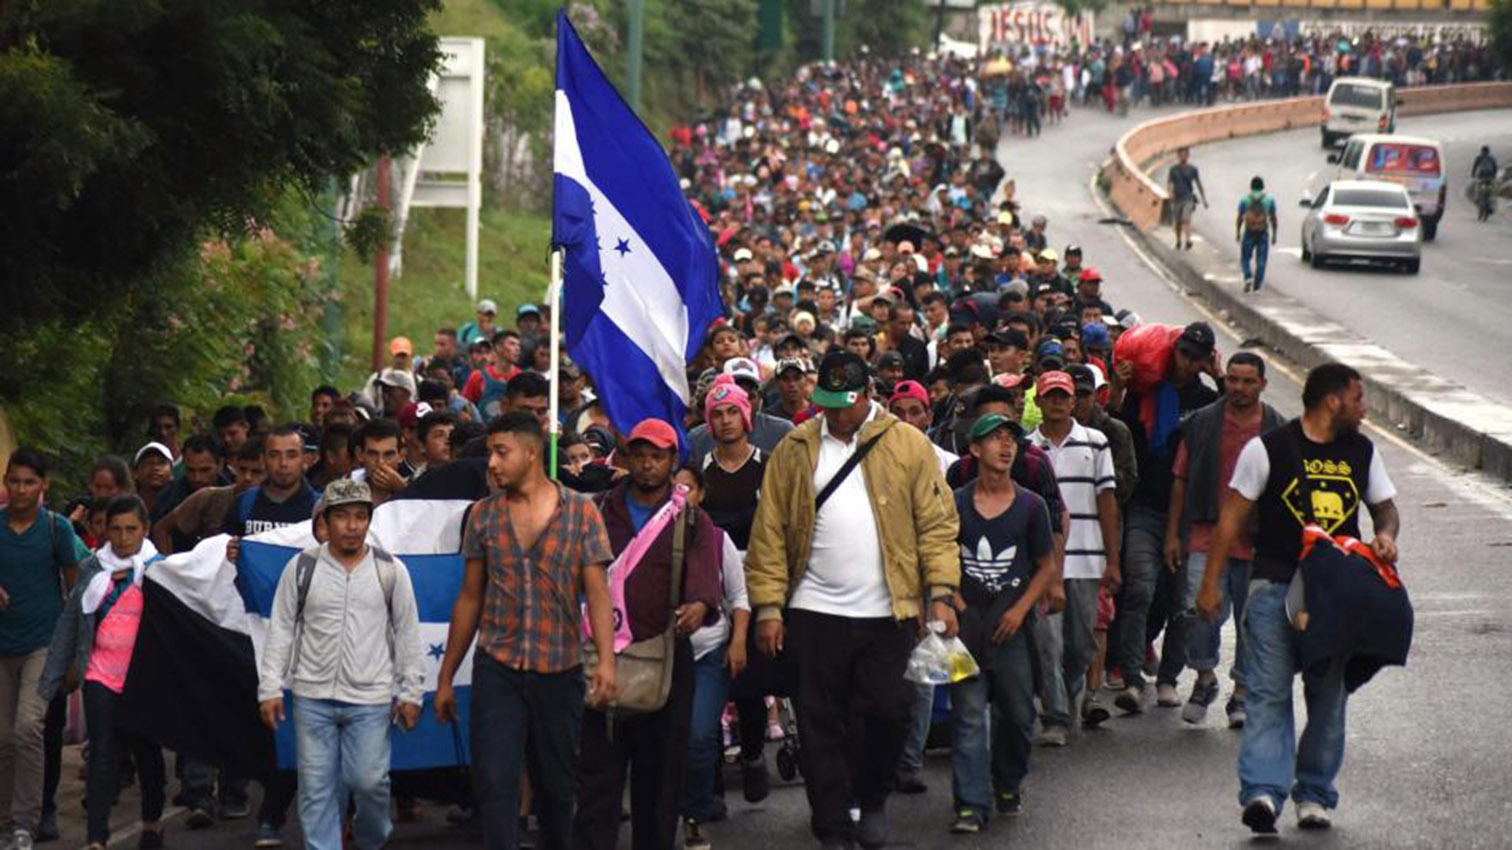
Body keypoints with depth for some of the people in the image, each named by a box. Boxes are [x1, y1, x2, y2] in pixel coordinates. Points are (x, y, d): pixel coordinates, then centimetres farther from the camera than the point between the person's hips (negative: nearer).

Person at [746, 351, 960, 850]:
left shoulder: (908, 445, 3)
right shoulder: (794, 450, 5)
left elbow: (936, 523, 1)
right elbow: (770, 532, 4)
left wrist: (941, 594, -9)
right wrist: (768, 606, -3)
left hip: (887, 613, -1)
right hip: (814, 613, 1)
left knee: (888, 711, 0)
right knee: (821, 725, 2)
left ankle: (872, 801, 26)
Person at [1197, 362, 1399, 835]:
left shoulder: (1362, 453, 12)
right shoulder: (1268, 449, -3)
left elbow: (1385, 508, 23)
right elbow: (1233, 517, 0)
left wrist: (1386, 535, -2)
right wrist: (1210, 583, -4)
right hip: (1275, 586, -5)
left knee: (1328, 697, 6)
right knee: (1269, 693, -12)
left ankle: (1314, 794, 16)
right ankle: (1262, 792, -20)